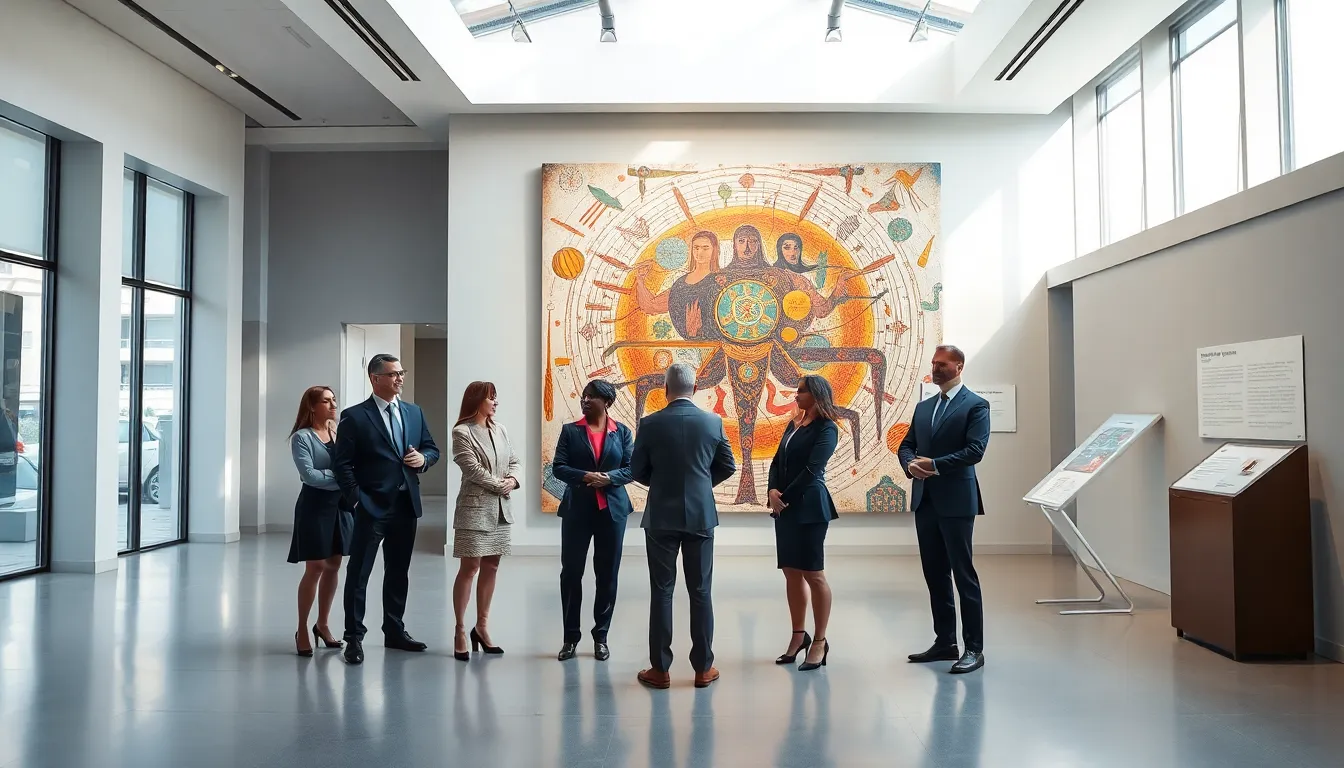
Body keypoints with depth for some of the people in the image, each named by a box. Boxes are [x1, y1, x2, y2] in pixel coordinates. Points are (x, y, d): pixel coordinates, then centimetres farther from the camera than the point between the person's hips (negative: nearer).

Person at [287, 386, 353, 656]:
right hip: (315, 506, -5)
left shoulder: (339, 434, 10)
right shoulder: (301, 437, -6)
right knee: (315, 567, -3)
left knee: (333, 566, 9)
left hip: (340, 505, 5)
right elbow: (309, 475, -16)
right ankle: (302, 629, 9)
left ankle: (322, 624, 22)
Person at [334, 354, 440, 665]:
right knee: (358, 574, -1)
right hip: (372, 507, -5)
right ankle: (354, 637, 7)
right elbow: (344, 464, -7)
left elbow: (432, 448, 16)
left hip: (407, 506, 5)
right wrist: (357, 500, -13)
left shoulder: (414, 412, 11)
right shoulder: (354, 416, -5)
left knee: (398, 572, 15)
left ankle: (394, 631, 26)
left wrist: (423, 458, -6)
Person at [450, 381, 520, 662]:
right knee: (469, 568, -5)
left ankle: (482, 626, 18)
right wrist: (499, 485, -10)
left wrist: (512, 479, -7)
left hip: (500, 509, 7)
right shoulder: (462, 432, -8)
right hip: (475, 508, -6)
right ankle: (460, 631, 2)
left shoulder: (500, 430, 10)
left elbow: (513, 460, 12)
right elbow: (472, 469, -15)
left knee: (491, 567, 9)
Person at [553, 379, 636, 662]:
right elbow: (558, 467, -3)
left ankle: (601, 637, 17)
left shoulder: (622, 432, 5)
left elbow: (631, 468, 0)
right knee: (571, 573, 1)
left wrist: (608, 478, -18)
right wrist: (585, 476, -19)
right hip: (577, 509, 0)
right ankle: (571, 637, 13)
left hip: (612, 509, 0)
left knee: (607, 575, 5)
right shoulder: (570, 431, 4)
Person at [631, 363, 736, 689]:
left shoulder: (650, 424, -7)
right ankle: (703, 668, 14)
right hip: (701, 516, 1)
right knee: (700, 592, 8)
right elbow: (727, 466, 6)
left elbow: (637, 471, -1)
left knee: (661, 592, 5)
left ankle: (660, 669, 10)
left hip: (661, 517, -1)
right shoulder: (713, 422, -2)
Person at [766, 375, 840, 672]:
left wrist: (785, 497, -11)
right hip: (785, 508, 8)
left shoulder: (826, 428, -7)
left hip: (809, 508, -8)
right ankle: (799, 635, 20)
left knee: (813, 574, -3)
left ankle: (820, 641, 6)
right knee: (791, 573, 10)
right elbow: (777, 461, 11)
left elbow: (812, 469, -15)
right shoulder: (794, 424, 15)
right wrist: (773, 491, -5)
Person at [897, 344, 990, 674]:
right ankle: (945, 641, 20)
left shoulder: (976, 405, -3)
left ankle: (974, 648, 2)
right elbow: (906, 445, 14)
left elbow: (975, 450, -15)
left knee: (964, 574, -4)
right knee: (935, 574, 11)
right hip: (925, 501, 7)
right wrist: (910, 464, -8)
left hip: (956, 501, -7)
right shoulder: (923, 407, 18)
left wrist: (935, 465, -19)